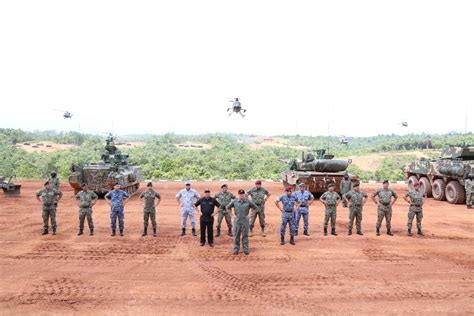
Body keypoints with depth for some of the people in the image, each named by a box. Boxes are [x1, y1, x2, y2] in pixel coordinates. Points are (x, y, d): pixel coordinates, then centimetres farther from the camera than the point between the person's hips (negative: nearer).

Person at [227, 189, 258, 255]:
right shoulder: (235, 201, 1)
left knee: (245, 235, 4)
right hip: (237, 220, 1)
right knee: (236, 235, 5)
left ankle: (246, 250, 11)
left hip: (245, 220, -1)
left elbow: (256, 208, 7)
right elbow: (228, 207, 13)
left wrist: (250, 215, 1)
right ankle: (236, 249, 15)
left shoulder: (248, 202, -2)